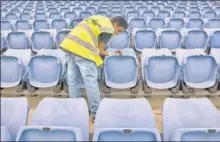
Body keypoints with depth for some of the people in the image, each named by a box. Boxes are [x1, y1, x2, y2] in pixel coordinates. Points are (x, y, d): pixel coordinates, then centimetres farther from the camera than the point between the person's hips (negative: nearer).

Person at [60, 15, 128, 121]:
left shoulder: (99, 19, 25)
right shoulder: (108, 28, 0)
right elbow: (100, 50, -2)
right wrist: (110, 54, 17)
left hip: (69, 43, 9)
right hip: (82, 49, -9)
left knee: (72, 79, 13)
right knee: (91, 81, -3)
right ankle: (96, 113, 4)